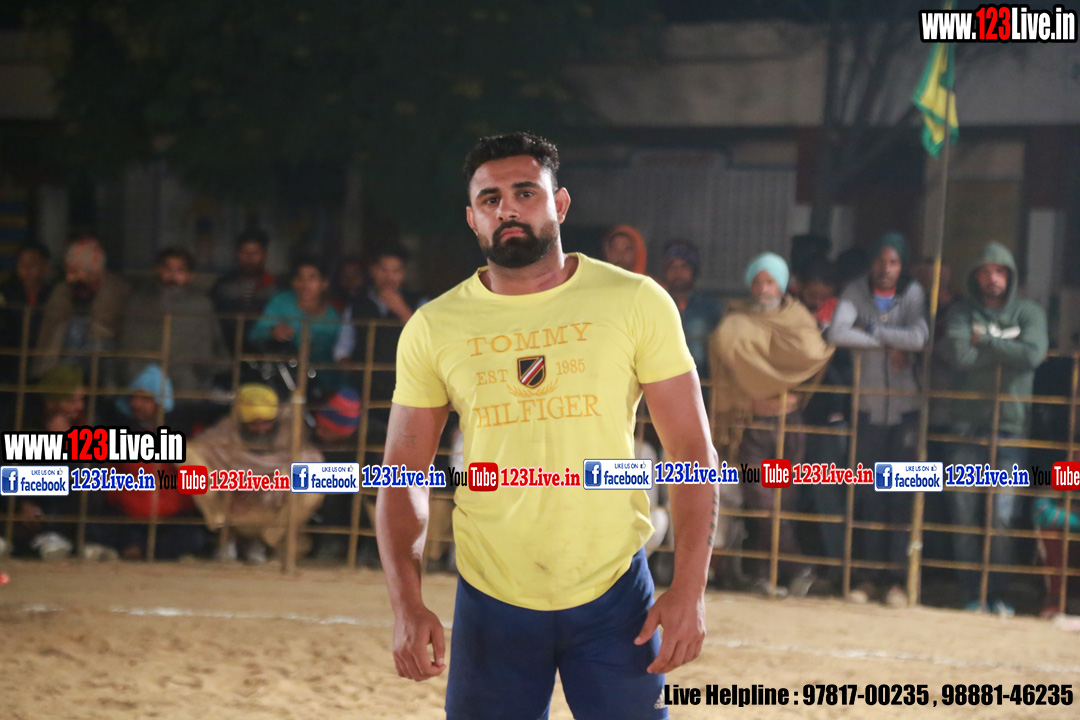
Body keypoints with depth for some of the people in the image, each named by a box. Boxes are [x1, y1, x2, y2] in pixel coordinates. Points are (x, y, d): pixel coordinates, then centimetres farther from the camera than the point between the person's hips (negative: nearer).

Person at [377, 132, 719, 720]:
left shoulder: (637, 302, -3)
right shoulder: (433, 329, 1)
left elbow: (692, 450, -1)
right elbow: (403, 474, 5)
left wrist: (689, 588, -9)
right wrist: (406, 604, -7)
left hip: (615, 597, -1)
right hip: (490, 603, 1)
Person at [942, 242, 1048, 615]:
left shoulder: (1029, 313, 8)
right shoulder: (961, 312, 7)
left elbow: (1033, 355, -12)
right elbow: (958, 354, -12)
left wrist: (984, 341, -7)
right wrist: (1005, 351, -8)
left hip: (1011, 426, -1)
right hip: (967, 424, 1)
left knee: (1003, 515, -7)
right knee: (965, 514, -1)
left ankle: (998, 593, 2)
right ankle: (972, 593, 7)